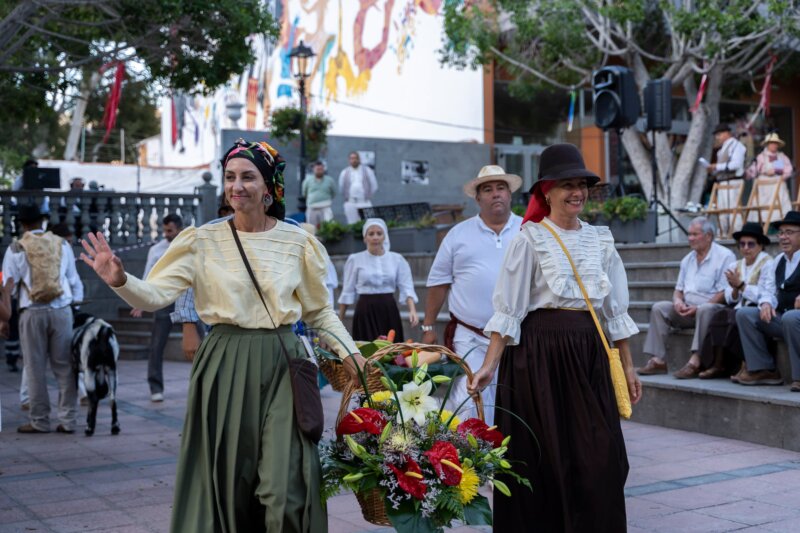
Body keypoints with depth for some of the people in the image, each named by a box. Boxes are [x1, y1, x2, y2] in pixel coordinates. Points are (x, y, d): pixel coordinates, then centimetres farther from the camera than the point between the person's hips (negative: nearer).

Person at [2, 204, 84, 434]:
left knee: (35, 367, 6)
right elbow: (75, 281, 7)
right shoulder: (62, 245, 6)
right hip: (61, 311, 2)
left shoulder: (16, 249, -2)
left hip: (33, 313, -2)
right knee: (64, 366, 6)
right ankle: (68, 420, 6)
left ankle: (39, 421, 10)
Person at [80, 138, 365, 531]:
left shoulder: (298, 243, 3)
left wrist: (351, 354, 1)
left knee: (284, 488, -4)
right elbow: (156, 295, -8)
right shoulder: (202, 241, 0)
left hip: (281, 365, 0)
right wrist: (120, 280, -27)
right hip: (224, 365, 0)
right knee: (227, 479, 7)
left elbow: (319, 312, 12)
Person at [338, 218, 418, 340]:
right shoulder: (355, 259, 1)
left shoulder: (397, 259, 4)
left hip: (389, 310, 2)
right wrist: (339, 321, 3)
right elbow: (348, 292, 4)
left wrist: (412, 310, -19)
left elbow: (406, 288, -3)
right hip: (366, 311, -2)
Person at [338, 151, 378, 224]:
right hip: (350, 203, 1)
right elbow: (341, 188, 17)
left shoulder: (367, 170, 8)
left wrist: (368, 196, 6)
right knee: (352, 224, -1)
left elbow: (374, 185, 9)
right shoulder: (344, 173, 11)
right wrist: (346, 197, 11)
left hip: (365, 202, -1)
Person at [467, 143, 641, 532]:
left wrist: (628, 367, 13)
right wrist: (490, 364, -14)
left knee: (600, 455, 2)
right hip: (540, 350, -4)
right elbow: (508, 309, -7)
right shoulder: (530, 238, -4)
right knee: (544, 455, 2)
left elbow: (615, 309, 15)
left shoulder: (600, 239, 11)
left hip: (589, 352, 5)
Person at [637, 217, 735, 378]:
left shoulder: (724, 256, -5)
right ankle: (658, 360, -19)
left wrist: (698, 308, -20)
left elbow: (724, 293, -14)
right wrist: (678, 301, -5)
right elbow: (679, 288, 21)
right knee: (659, 308, -11)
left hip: (713, 307, -7)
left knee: (704, 310, -38)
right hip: (687, 309, 7)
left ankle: (695, 361, -42)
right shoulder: (687, 259, 18)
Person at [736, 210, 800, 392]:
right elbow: (768, 288, 16)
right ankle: (764, 370, -7)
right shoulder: (779, 260, 19)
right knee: (744, 314, -7)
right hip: (781, 316, 8)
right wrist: (766, 303, -8)